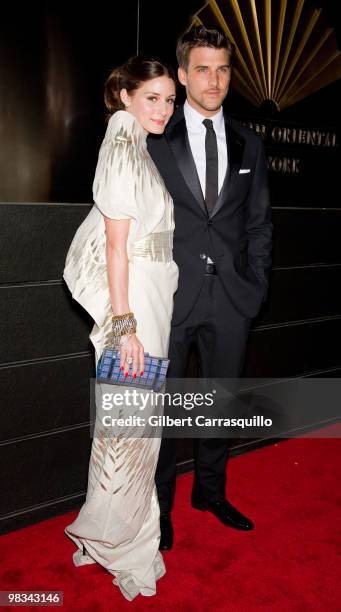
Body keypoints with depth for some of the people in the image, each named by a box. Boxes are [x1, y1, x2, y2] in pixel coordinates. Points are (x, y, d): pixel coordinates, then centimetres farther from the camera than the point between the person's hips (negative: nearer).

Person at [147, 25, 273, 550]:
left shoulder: (249, 144, 10)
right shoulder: (154, 140, -1)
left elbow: (259, 222, 11)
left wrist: (257, 284, 3)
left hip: (232, 295, 4)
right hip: (171, 294, -3)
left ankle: (211, 491, 36)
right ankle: (158, 504, 27)